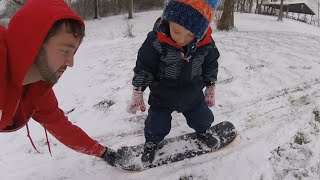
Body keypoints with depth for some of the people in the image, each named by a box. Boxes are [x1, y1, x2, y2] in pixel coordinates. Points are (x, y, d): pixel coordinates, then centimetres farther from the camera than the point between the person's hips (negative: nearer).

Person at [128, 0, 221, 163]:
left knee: (202, 118, 20)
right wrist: (137, 93, -10)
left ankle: (203, 131, 55)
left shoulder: (206, 43, -21)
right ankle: (152, 142, 40)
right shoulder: (156, 41, -30)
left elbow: (210, 65, -1)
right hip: (162, 96, -2)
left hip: (193, 95, 3)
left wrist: (210, 89, 8)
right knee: (157, 125, 7)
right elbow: (143, 68, -17)